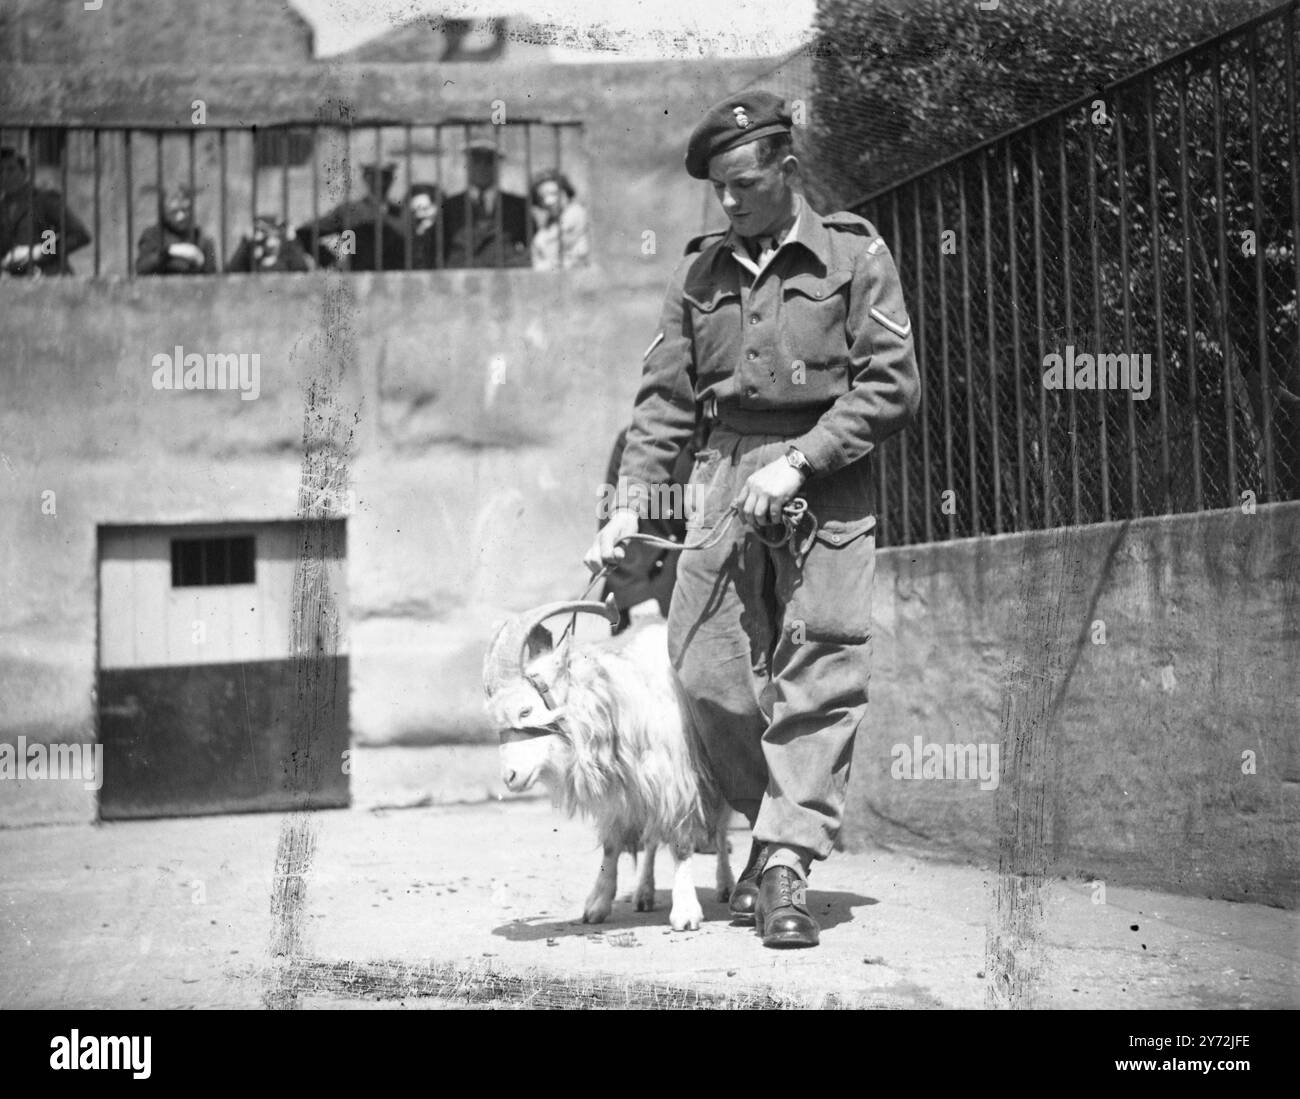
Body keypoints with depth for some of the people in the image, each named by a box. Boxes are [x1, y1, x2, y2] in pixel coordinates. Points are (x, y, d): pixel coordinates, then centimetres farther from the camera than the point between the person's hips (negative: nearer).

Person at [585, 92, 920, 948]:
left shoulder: (854, 255, 2)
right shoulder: (702, 272, 13)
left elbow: (893, 385, -6)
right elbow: (666, 397, 13)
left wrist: (797, 461, -13)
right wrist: (632, 503, 2)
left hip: (827, 479, -3)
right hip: (727, 474, 4)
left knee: (820, 670, -10)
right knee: (708, 670, -3)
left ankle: (788, 859, -9)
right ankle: (774, 827, 17)